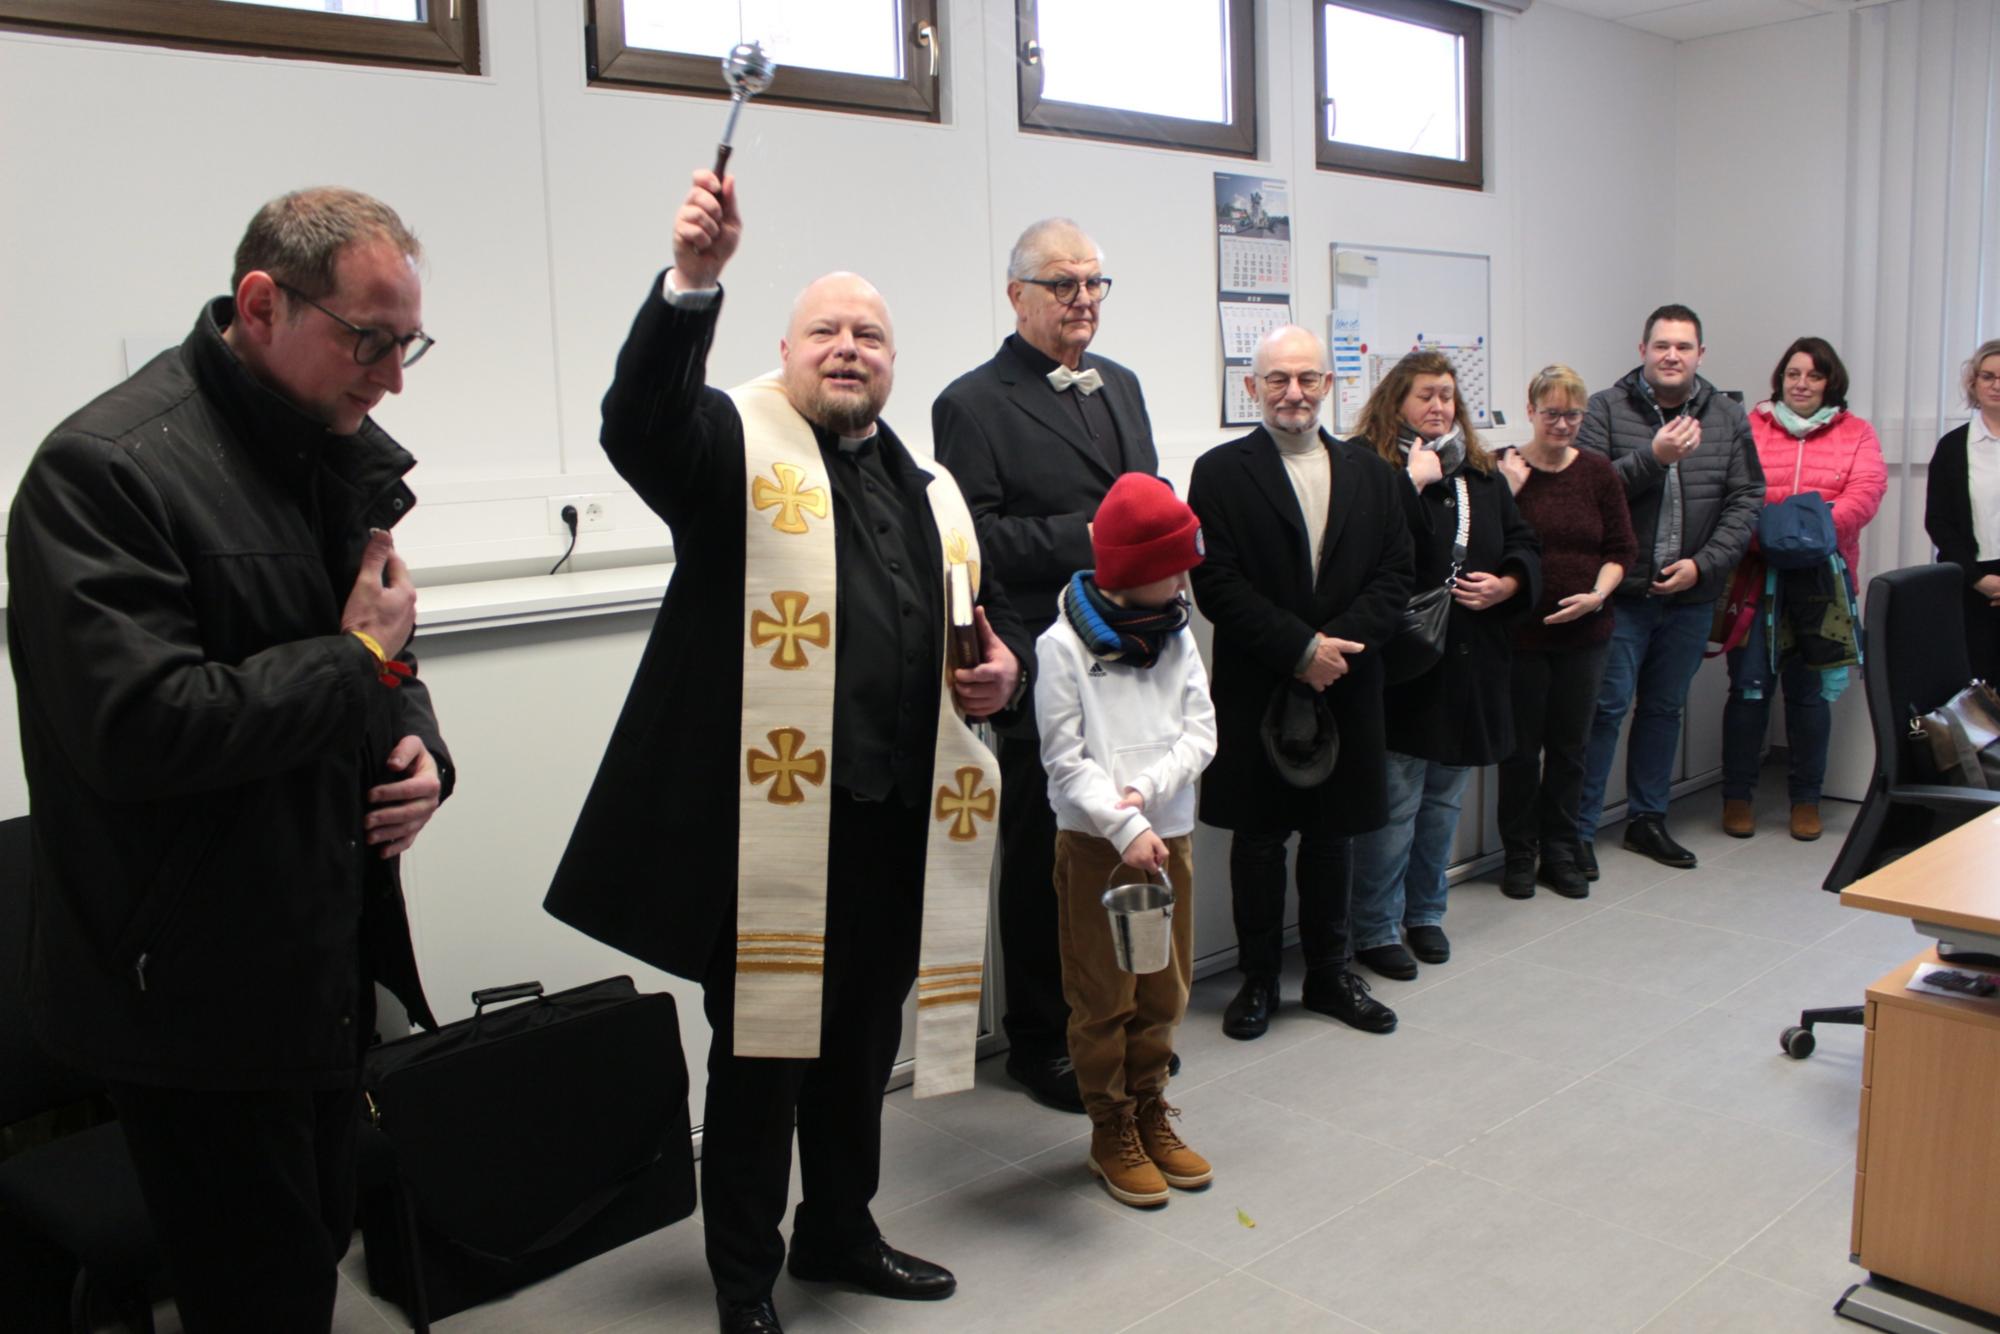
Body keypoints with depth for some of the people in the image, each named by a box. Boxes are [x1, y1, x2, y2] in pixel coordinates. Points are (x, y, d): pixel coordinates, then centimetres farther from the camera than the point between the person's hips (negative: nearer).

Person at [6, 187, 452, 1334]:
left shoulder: (345, 453, 8)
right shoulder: (105, 469, -18)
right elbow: (139, 726, -28)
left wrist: (420, 746, -2)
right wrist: (356, 659, -18)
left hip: (328, 970, 8)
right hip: (200, 995, -8)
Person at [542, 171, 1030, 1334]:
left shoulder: (929, 489, 16)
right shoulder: (735, 445, -2)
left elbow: (993, 610, 24)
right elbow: (639, 423, -23)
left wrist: (1006, 667, 1)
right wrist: (693, 283, -37)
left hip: (901, 817, 6)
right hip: (769, 820, -6)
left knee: (862, 1045, 20)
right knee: (760, 1054, 6)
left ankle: (840, 1232, 41)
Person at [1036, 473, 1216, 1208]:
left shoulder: (1176, 634, 5)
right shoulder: (1064, 644, -12)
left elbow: (1200, 732, 0)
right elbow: (1065, 759, -14)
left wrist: (1148, 790, -16)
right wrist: (1125, 829, -21)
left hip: (1170, 835, 5)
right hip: (1095, 842, -5)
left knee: (1165, 989, 15)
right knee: (1103, 996, 6)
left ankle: (1151, 1113, 32)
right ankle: (1112, 1132, 21)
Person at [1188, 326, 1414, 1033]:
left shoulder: (1370, 472, 9)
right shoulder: (1220, 472, -3)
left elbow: (1394, 576, 3)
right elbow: (1217, 584, -11)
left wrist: (1340, 642, -12)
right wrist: (1300, 648, -16)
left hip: (1346, 686, 3)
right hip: (1256, 690, -3)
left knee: (1333, 835, 13)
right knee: (1258, 837, 7)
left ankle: (1330, 973, 28)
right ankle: (1258, 977, 20)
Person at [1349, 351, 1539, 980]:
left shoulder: (1482, 474, 13)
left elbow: (1524, 544, 17)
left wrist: (1506, 585, -2)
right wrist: (1414, 480, -21)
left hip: (1470, 666, 7)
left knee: (1444, 799, 17)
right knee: (1394, 804, -2)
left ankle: (1425, 914, 32)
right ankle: (1375, 930, 13)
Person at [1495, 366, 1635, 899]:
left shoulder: (1597, 472, 4)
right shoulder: (1503, 468, -6)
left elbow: (1621, 549, 7)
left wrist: (1597, 594, -9)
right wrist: (1508, 493, -21)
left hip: (1583, 633, 3)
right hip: (1520, 631, -3)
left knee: (1570, 746, 11)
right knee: (1521, 746, 6)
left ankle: (1560, 853, 25)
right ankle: (1519, 855, 20)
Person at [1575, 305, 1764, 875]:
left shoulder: (1728, 417, 7)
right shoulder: (1605, 410, -3)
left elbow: (1746, 500, 4)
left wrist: (1704, 564, -8)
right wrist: (1652, 457, -23)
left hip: (1691, 595, 4)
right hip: (1620, 592, -4)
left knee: (1665, 708, 15)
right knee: (1606, 707, -2)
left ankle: (1648, 818, 28)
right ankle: (1579, 829, 7)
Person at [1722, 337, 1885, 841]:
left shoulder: (1857, 435, 8)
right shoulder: (1750, 428, 5)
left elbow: (1866, 492, -6)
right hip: (1755, 577, -1)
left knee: (1810, 690, 8)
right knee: (1748, 687, 3)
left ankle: (1806, 799, 19)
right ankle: (1737, 795, 14)